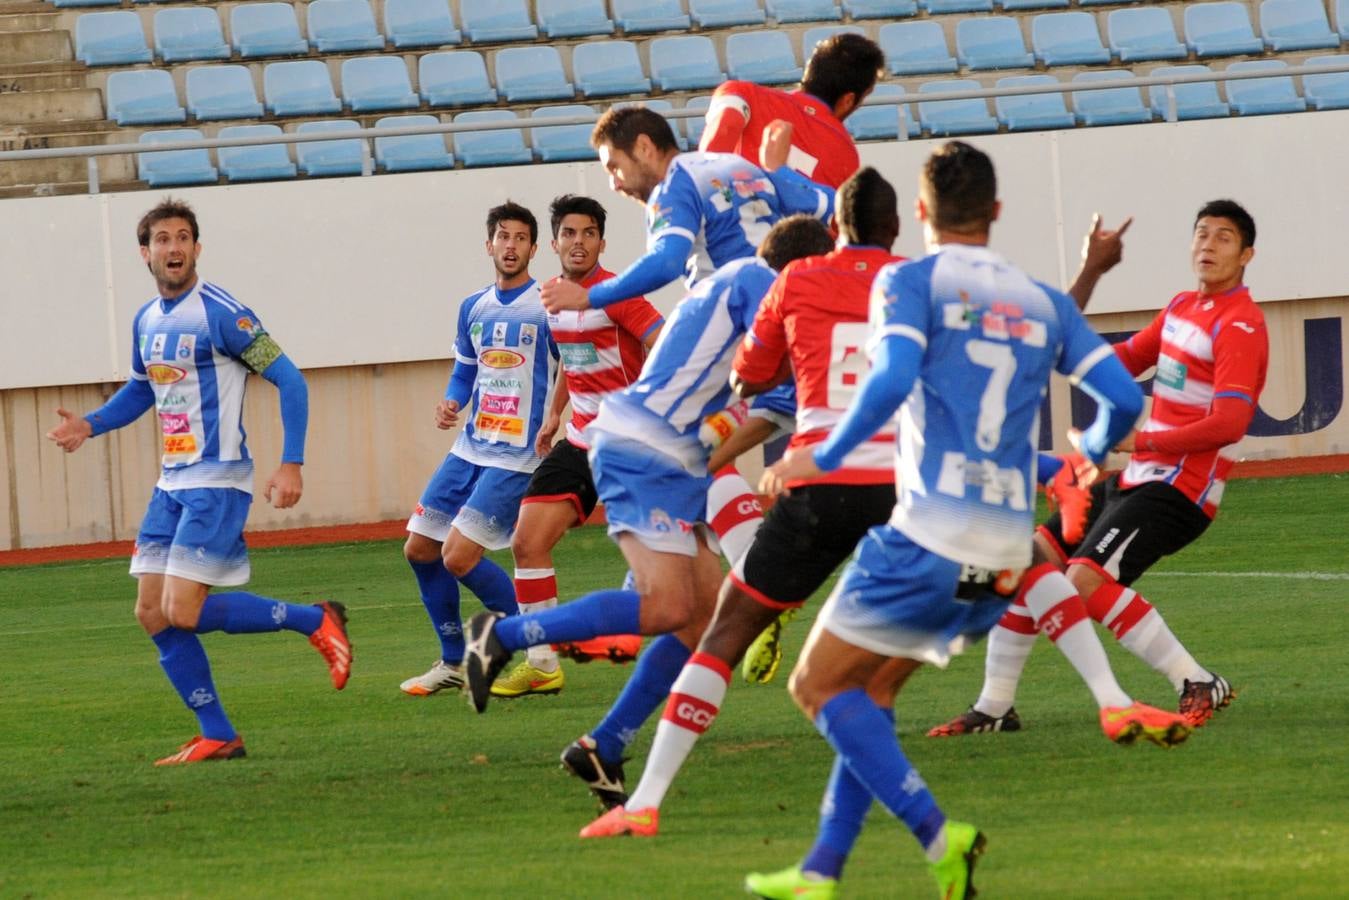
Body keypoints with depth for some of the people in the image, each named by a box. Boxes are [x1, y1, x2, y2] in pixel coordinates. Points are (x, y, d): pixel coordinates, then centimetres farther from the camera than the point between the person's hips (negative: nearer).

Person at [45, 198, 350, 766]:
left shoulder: (220, 314, -13)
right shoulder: (146, 322, 11)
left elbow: (288, 379, -12)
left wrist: (291, 464, -19)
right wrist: (89, 425, 12)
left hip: (216, 482, -8)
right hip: (171, 485, 8)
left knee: (184, 613, -15)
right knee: (153, 614, 2)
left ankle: (316, 621, 2)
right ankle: (218, 737, 9)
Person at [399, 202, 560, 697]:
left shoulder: (548, 307, -9)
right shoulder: (474, 308, 12)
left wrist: (557, 422, -21)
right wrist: (450, 406, 2)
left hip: (518, 457, -8)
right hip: (470, 449, 8)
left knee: (459, 556, -15)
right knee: (420, 548, 7)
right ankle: (453, 662, 21)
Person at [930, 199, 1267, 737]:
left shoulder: (1240, 326, -13)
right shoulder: (1183, 307, 15)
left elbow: (1229, 424, -23)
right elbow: (1126, 361, 28)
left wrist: (1137, 441, -23)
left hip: (1177, 490, -9)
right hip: (1132, 480, 9)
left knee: (1087, 578, -27)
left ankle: (1199, 686, -19)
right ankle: (994, 707, 13)